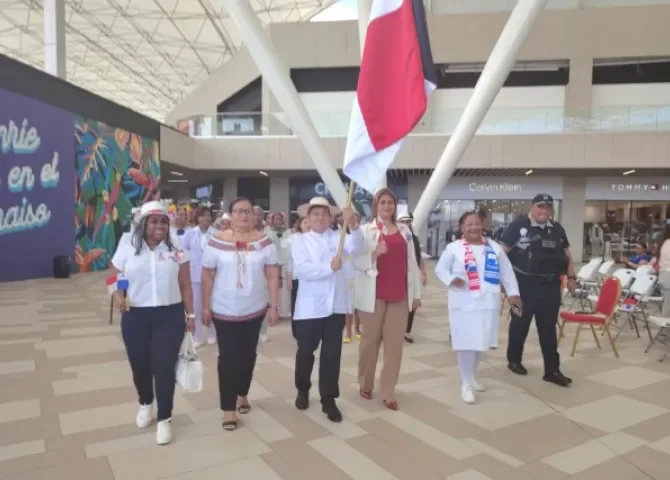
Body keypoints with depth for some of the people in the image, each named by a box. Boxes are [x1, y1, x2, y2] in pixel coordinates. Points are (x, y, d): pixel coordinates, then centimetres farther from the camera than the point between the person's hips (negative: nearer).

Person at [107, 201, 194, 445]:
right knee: (140, 366, 13)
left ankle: (164, 419, 17)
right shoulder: (126, 250, 2)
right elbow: (113, 280, 6)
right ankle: (145, 404, 44)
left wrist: (190, 314, 4)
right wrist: (118, 298, -14)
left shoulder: (177, 252, 2)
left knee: (164, 368, -1)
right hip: (135, 317, 1)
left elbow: (185, 287, 5)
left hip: (169, 316, -1)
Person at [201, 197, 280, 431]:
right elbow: (207, 275, -2)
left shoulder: (264, 242, -3)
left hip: (255, 310, 2)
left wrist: (274, 306, -4)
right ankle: (228, 408, 11)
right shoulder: (217, 242, -7)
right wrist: (205, 306, -4)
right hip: (224, 311, -2)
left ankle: (242, 394, 36)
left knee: (248, 355, 15)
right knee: (228, 357, 1)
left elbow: (272, 276, -1)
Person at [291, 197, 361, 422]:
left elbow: (354, 245, -16)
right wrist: (329, 266, -27)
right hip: (310, 307, -2)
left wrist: (352, 224, -33)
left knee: (332, 354, 7)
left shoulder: (337, 237, 6)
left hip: (335, 305, 2)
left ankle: (329, 400, 20)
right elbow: (302, 270, -16)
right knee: (306, 352, 13)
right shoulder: (301, 241, -1)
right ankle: (303, 390, 37)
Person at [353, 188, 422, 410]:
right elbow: (356, 262, -5)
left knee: (395, 343, 3)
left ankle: (388, 392, 13)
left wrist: (416, 293, 10)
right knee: (370, 340, 8)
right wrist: (373, 254, -23)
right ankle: (365, 384, 28)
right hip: (374, 294, -3)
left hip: (399, 295, 3)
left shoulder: (405, 231, 11)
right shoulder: (365, 230, 0)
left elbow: (411, 263, 11)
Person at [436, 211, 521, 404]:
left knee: (481, 342, 14)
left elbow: (506, 272, 10)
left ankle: (471, 376, 36)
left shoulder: (494, 247, 6)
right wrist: (451, 280, -18)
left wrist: (513, 293, 6)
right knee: (466, 344, -2)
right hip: (464, 304, -4)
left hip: (487, 303, 4)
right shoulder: (454, 248, -5)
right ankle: (466, 384, 13)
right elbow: (440, 269, 0)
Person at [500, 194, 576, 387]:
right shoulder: (518, 226, -7)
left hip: (551, 285, 5)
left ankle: (552, 370, 12)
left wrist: (571, 277, 11)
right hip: (524, 283, -4)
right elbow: (503, 251, -7)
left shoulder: (557, 229, 10)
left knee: (548, 328, 7)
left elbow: (566, 254, 18)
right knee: (520, 324, 9)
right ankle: (514, 360, 27)